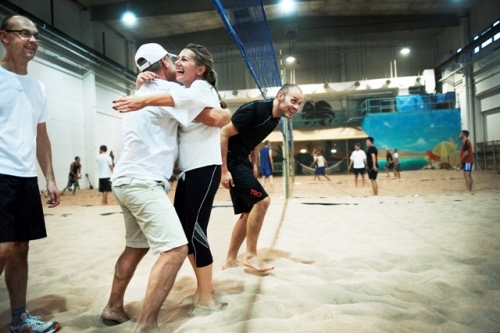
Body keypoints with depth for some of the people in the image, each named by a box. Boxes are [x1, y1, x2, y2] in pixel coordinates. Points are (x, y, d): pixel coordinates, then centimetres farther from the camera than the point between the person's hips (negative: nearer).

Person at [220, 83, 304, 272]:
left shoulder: (275, 119, 6)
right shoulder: (254, 109, -21)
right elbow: (223, 133, -20)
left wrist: (253, 164, 14)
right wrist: (224, 170, -22)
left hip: (241, 161, 10)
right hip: (231, 160, -10)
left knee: (248, 213, 10)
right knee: (262, 200, -16)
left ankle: (230, 260, 22)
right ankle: (250, 255, -1)